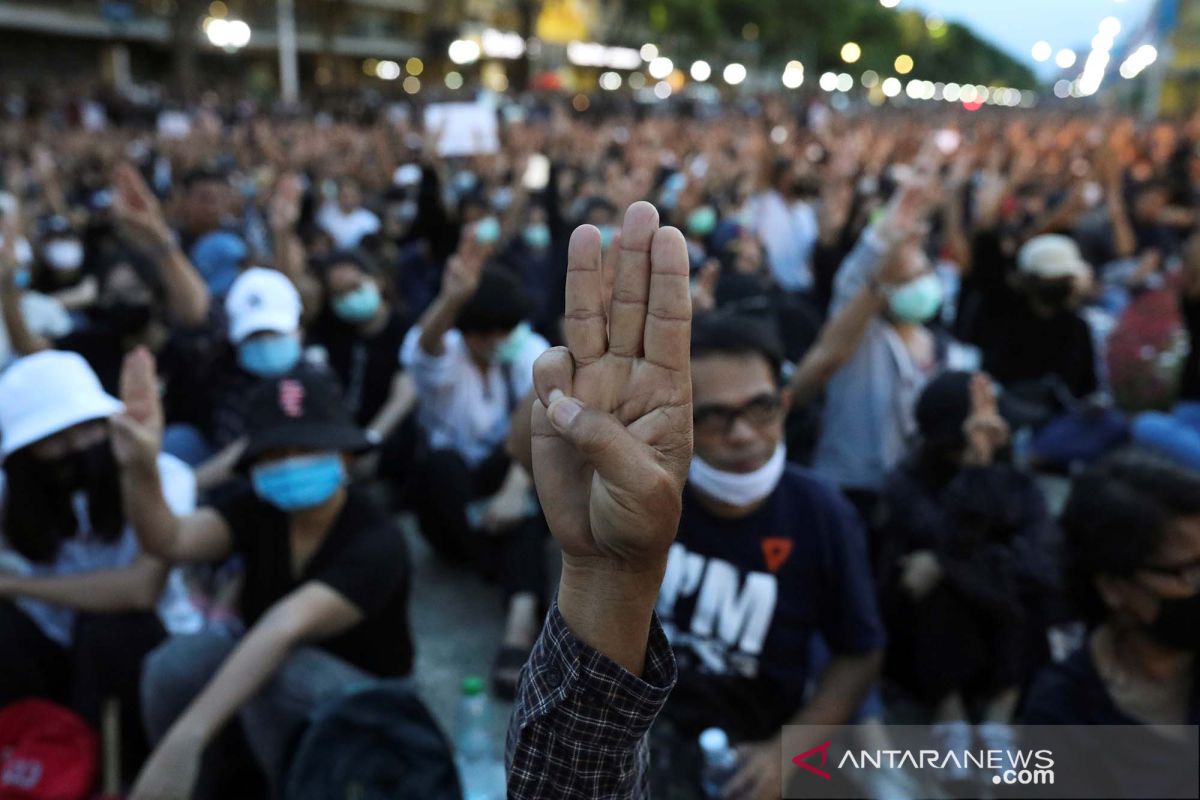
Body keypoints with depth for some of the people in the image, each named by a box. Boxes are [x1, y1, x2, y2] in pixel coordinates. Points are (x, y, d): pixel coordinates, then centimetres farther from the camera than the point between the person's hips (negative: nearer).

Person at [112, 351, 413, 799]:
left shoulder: (375, 542, -29)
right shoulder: (254, 505, -10)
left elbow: (285, 629, -42)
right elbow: (173, 541, -28)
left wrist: (183, 742, -53)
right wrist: (138, 468, -46)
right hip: (267, 668, 5)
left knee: (275, 671, -35)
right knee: (176, 661, -25)